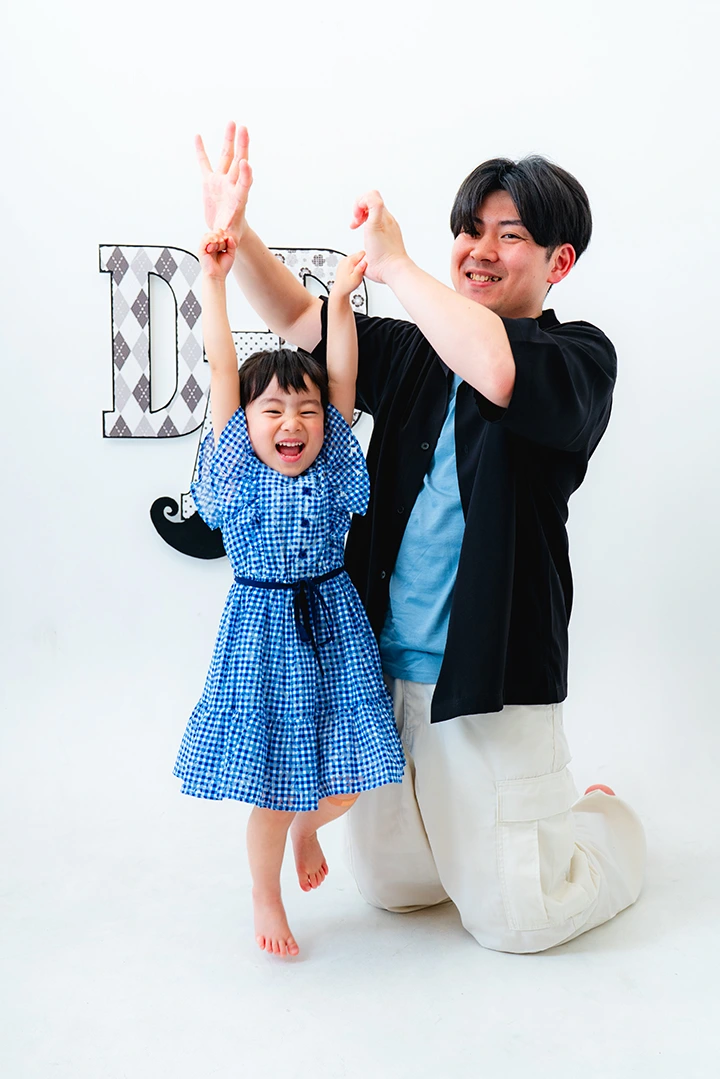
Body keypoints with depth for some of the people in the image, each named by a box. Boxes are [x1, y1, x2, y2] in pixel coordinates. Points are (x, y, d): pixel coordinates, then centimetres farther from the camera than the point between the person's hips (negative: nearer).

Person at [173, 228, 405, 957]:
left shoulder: (333, 464, 1)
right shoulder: (237, 469, -6)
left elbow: (341, 375, -3)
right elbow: (222, 367, -10)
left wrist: (340, 299, -8)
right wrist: (214, 282, -12)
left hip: (333, 625, 3)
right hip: (263, 629, -2)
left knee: (343, 780, 8)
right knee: (271, 788, 6)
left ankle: (309, 827, 44)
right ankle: (266, 899, 31)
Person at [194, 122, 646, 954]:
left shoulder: (579, 356, -8)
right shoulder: (417, 354, 11)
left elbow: (500, 372, -30)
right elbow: (300, 320, 13)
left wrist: (393, 264, -22)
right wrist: (234, 233, -3)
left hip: (490, 677, -6)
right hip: (386, 665, 6)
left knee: (512, 921, 4)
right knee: (391, 884, 18)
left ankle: (608, 823, 34)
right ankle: (504, 823, 45)